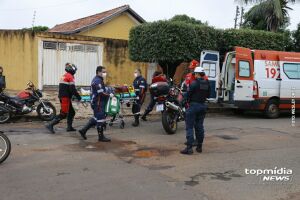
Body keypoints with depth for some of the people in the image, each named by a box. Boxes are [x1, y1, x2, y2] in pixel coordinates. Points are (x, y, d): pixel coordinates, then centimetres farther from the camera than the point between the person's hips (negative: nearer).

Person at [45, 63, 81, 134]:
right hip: (66, 98, -10)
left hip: (62, 97, 10)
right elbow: (72, 89, -19)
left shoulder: (64, 76, 17)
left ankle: (69, 127, 19)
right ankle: (50, 125, -11)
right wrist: (78, 96, -9)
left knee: (71, 112, 16)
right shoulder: (70, 77, -12)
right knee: (63, 114, -8)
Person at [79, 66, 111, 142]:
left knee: (96, 118, 17)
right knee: (100, 119, -3)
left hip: (96, 102, 11)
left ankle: (83, 130, 22)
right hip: (98, 103, -11)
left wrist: (107, 92, 10)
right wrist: (109, 95, -13)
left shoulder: (96, 80, 16)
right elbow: (101, 93, -25)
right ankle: (101, 136, 7)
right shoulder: (98, 81, -18)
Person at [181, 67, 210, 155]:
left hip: (194, 105, -7)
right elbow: (207, 95, 14)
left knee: (189, 127, -3)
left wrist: (187, 100, 8)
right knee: (199, 126, 14)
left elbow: (188, 94, -12)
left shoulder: (194, 83, -15)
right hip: (203, 106, 7)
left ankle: (189, 147, -6)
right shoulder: (207, 83, 6)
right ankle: (199, 146, 19)